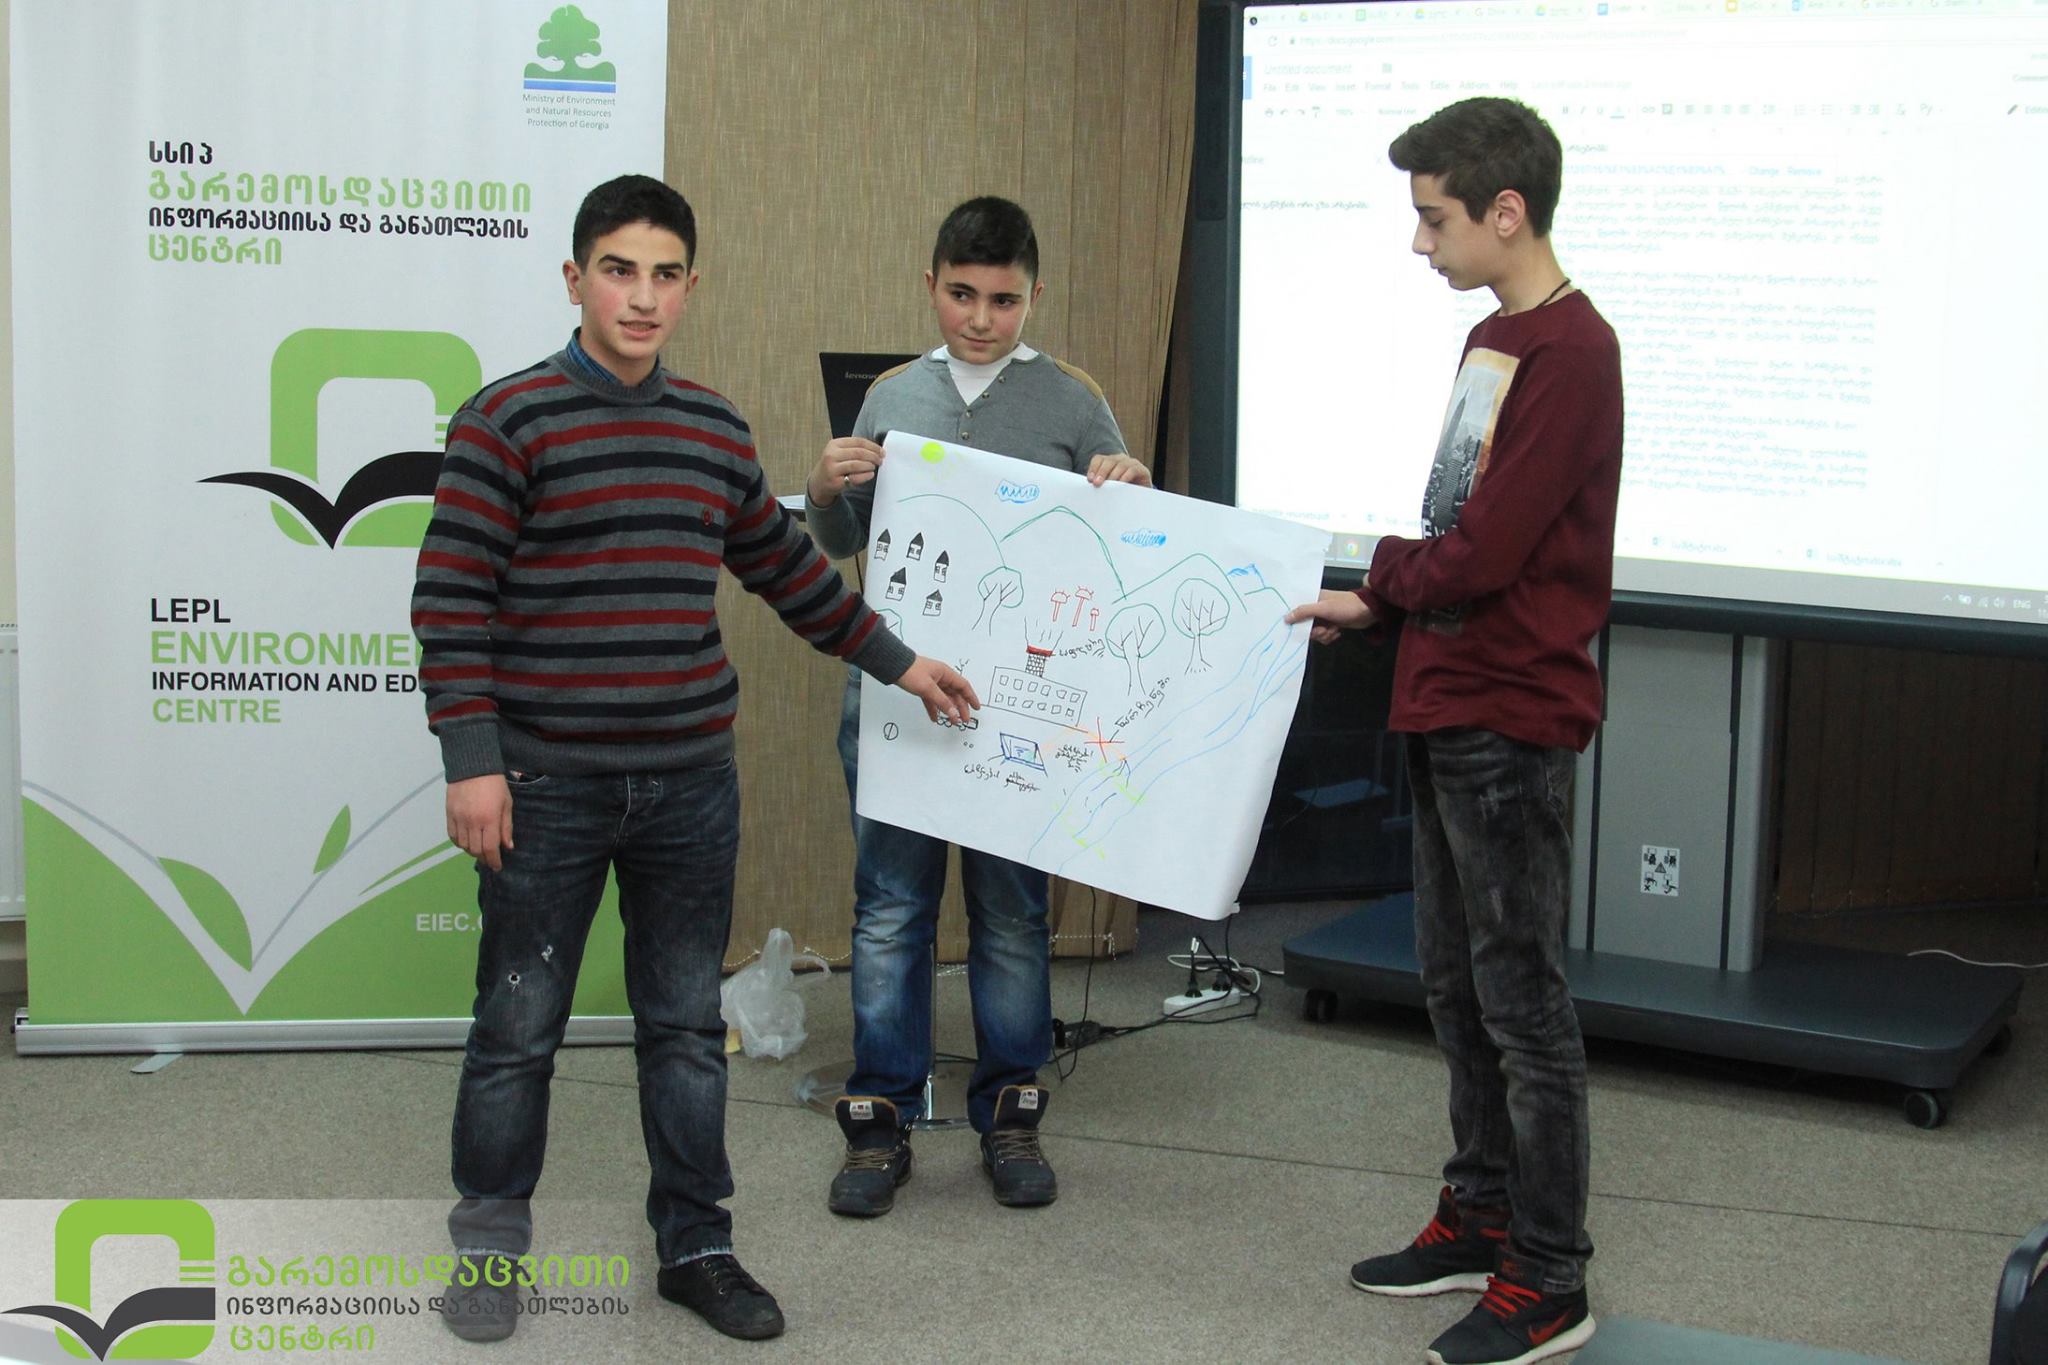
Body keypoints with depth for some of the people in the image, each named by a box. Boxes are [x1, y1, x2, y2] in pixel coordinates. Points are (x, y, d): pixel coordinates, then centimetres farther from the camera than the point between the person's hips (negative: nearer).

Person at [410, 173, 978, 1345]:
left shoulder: (717, 431, 9)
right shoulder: (509, 421, -8)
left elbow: (789, 569, 21)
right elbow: (451, 598, -10)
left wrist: (896, 662, 25)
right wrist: (471, 759, -15)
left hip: (691, 783, 5)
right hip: (548, 784, -4)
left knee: (688, 1025, 12)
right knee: (518, 1029, 6)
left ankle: (696, 1246, 25)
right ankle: (488, 1252, 22)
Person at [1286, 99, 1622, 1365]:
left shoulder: (1569, 352, -18)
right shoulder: (1494, 341, 12)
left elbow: (1483, 553, -21)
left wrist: (1375, 588, -5)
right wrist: (1381, 604, 1)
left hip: (1511, 720, -10)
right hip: (1450, 711, 10)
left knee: (1523, 1000, -1)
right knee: (1458, 985, 18)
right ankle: (1481, 1220, 31)